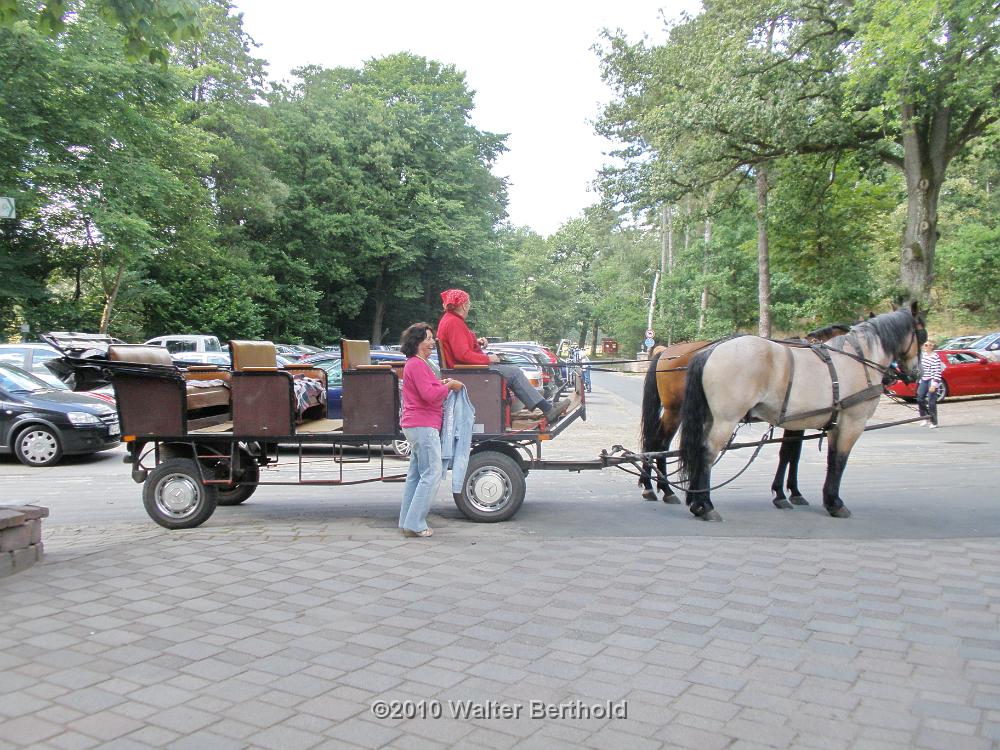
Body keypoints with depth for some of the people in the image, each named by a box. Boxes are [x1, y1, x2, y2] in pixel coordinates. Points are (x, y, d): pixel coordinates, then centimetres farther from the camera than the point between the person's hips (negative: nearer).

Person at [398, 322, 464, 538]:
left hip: (415, 426, 11)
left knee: (416, 474, 15)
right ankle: (415, 524, -7)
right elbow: (429, 395, -22)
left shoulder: (416, 364, 20)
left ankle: (407, 521, 20)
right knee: (431, 475, -9)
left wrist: (441, 383, 11)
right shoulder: (417, 364, -15)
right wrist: (449, 386, -10)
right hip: (424, 426, -11)